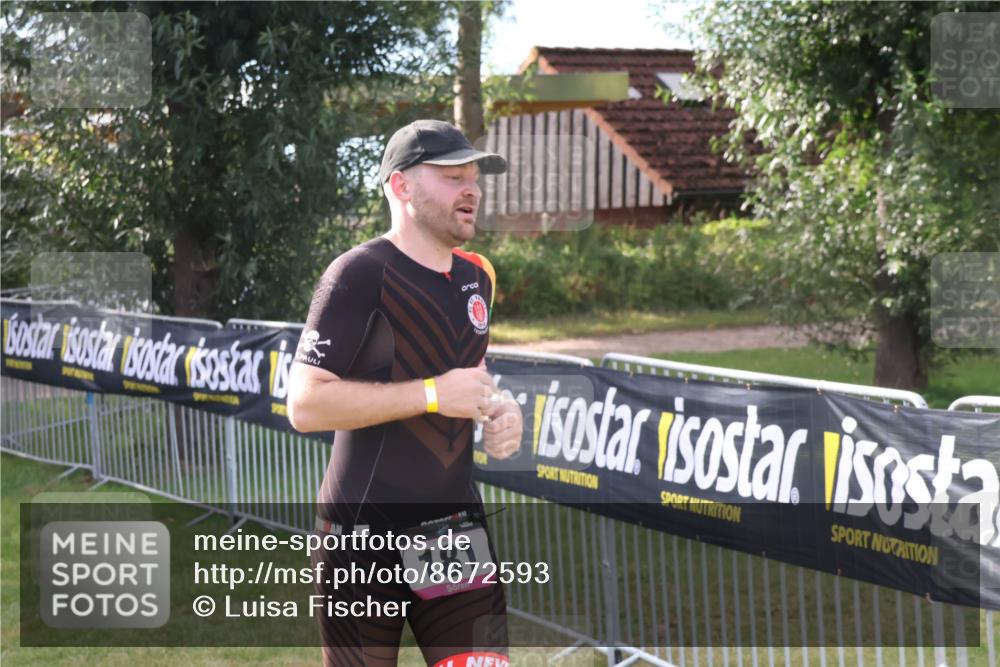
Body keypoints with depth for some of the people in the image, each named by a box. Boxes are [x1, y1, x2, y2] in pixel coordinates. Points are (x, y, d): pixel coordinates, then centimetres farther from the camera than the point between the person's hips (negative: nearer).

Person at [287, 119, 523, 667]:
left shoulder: (477, 276, 11)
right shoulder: (359, 274, -12)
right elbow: (305, 405, -19)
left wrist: (498, 410, 5)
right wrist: (433, 394, -20)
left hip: (457, 524, 6)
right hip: (365, 533, -6)